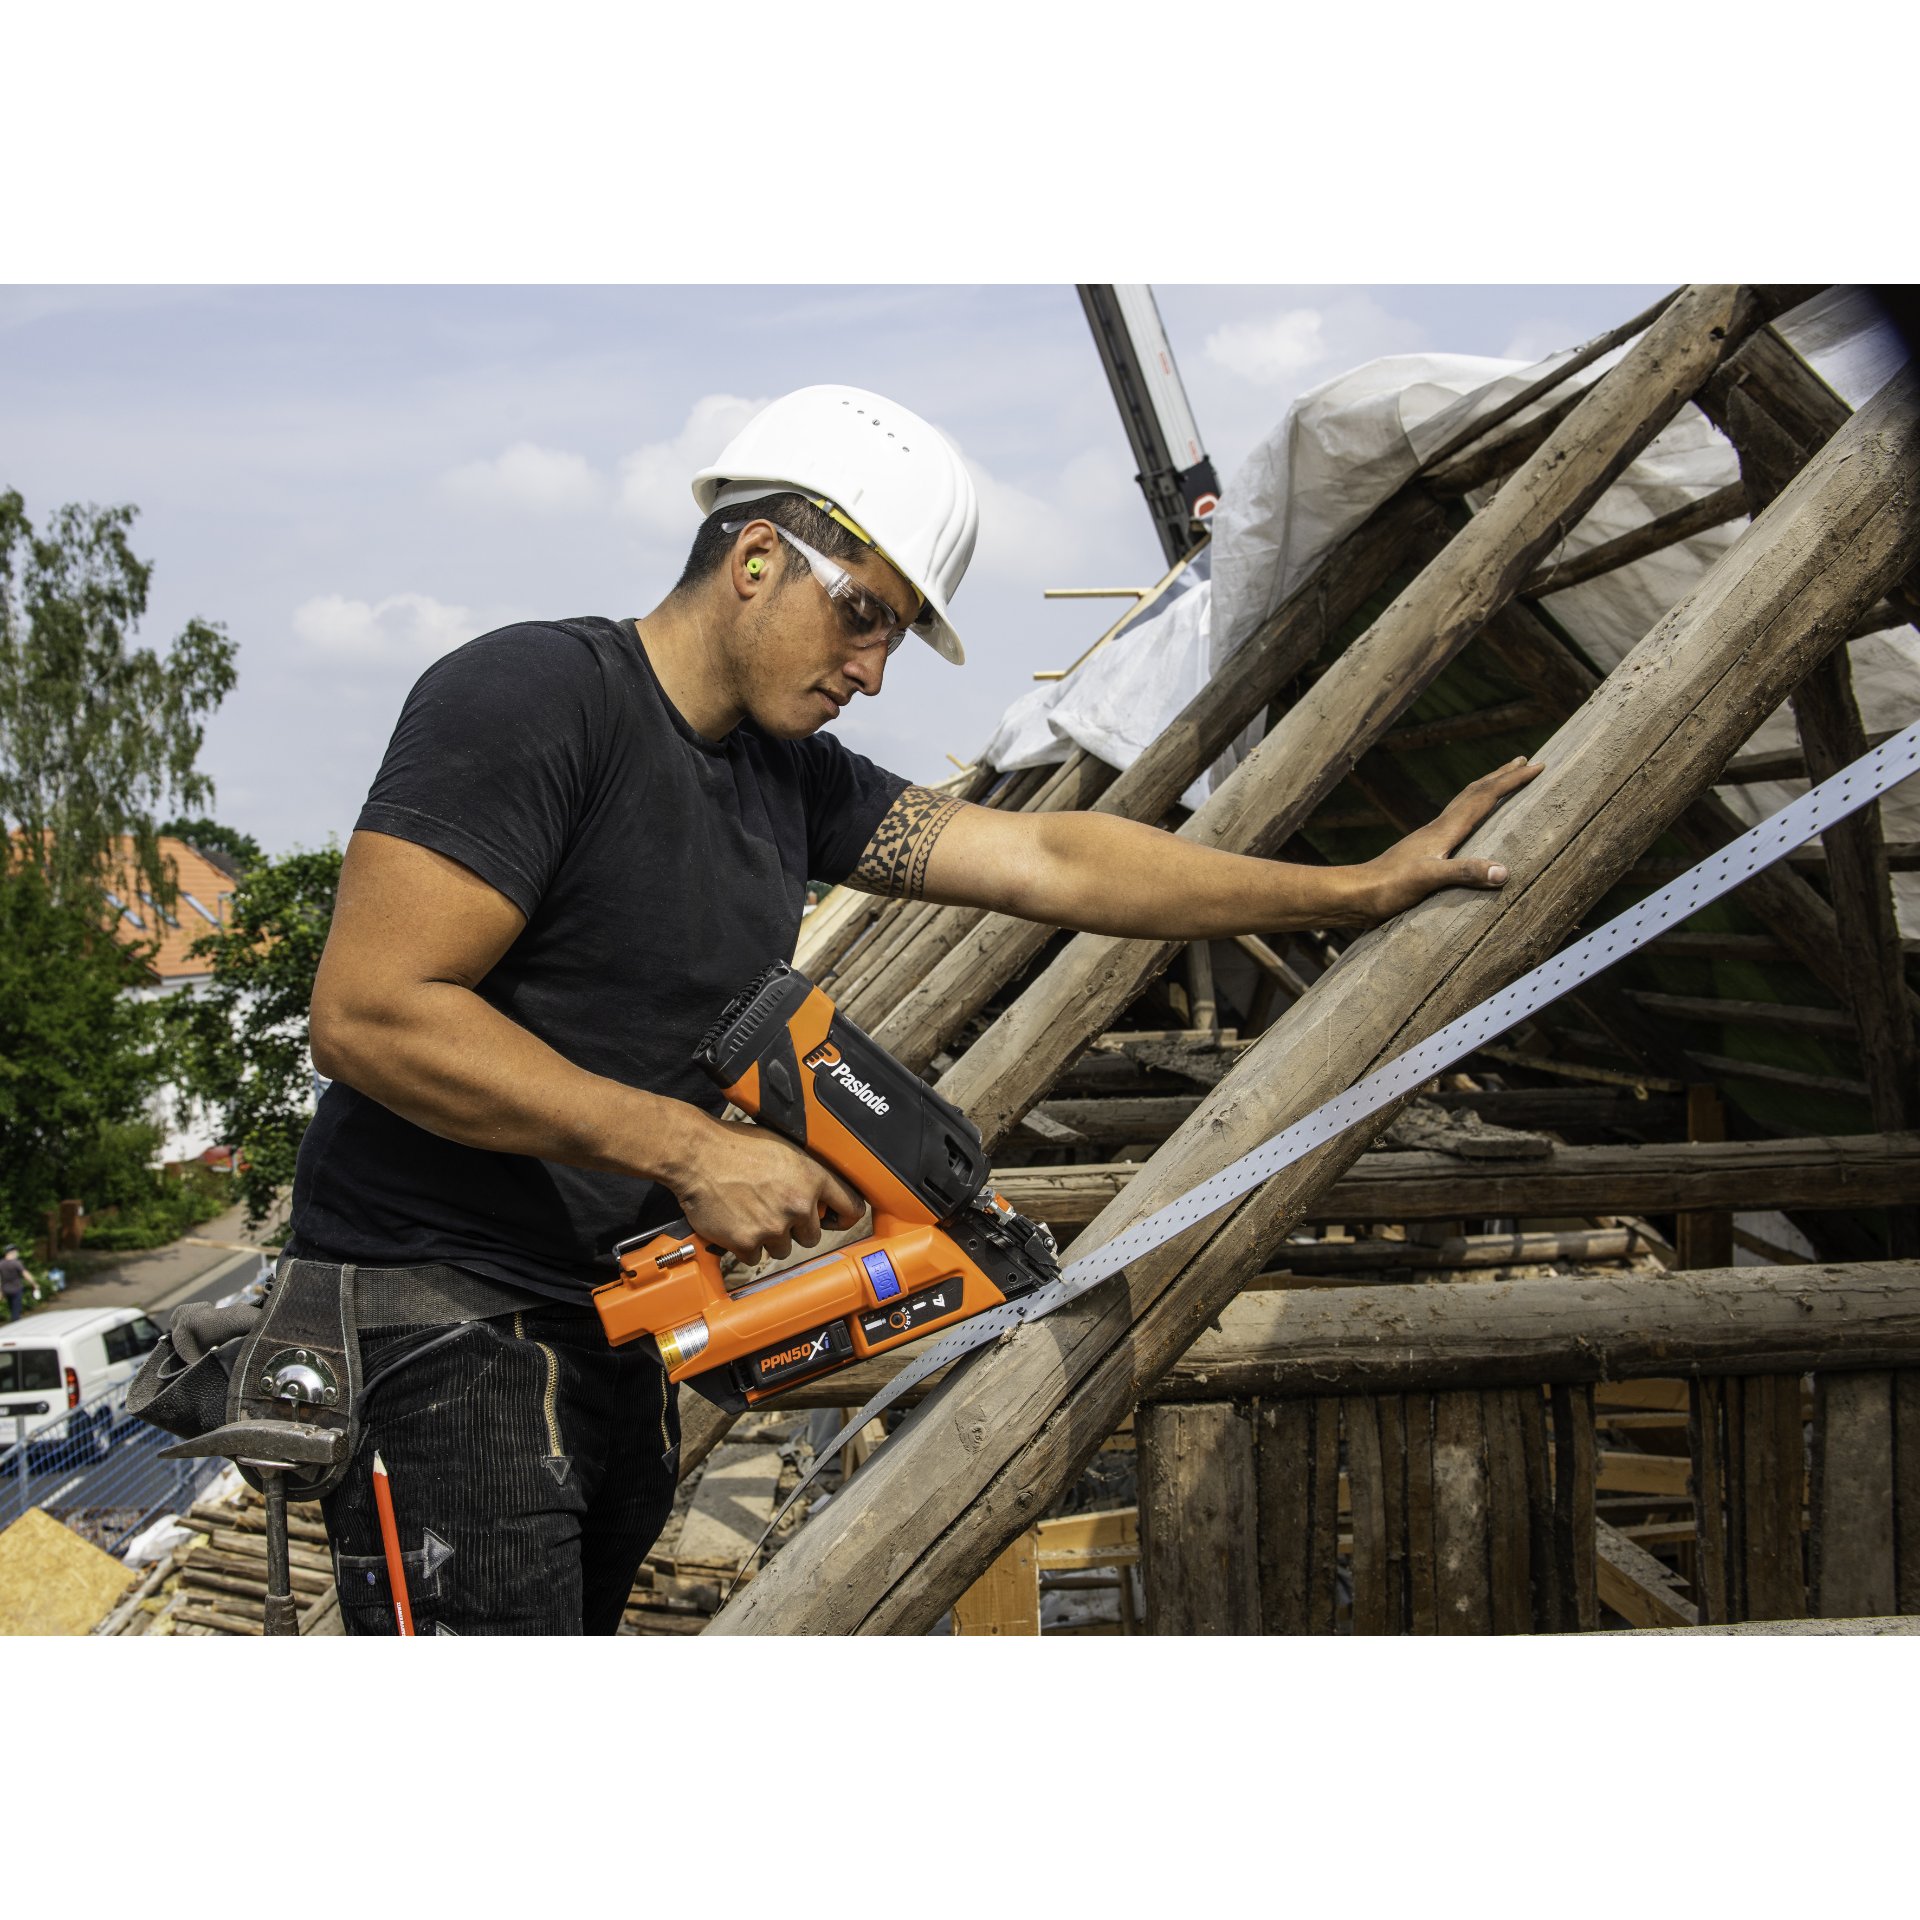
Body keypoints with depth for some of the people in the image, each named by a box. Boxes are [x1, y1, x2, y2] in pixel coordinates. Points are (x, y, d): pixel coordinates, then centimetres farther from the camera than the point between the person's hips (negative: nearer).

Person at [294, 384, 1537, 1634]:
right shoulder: (532, 697, -15)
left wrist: (1362, 890, 7)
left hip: (616, 1330, 8)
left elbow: (1048, 862, 9)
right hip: (435, 1320, -8)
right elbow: (368, 1015, -23)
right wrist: (694, 1151, -22)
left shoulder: (792, 778, 10)